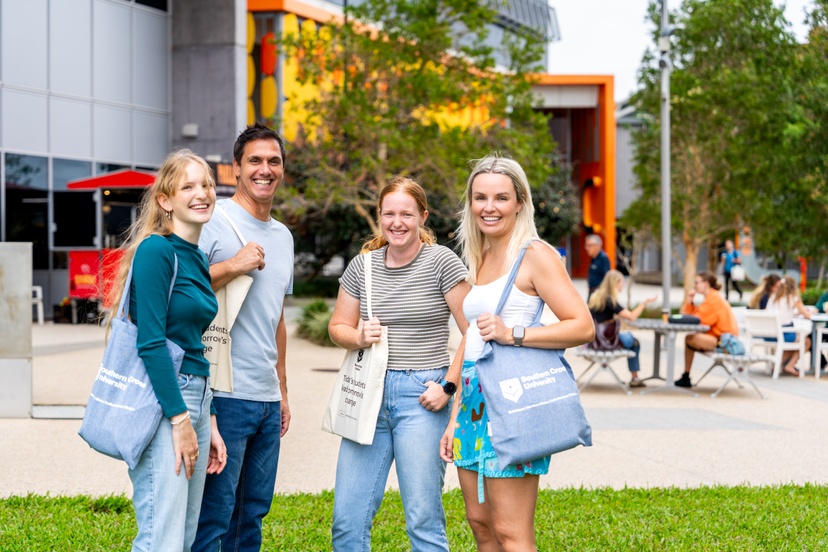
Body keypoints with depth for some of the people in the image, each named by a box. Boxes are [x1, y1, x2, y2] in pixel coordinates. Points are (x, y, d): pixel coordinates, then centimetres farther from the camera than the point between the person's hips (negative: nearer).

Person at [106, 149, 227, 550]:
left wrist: (208, 422, 18)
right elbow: (151, 342, -17)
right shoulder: (156, 250, -11)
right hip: (159, 401, -9)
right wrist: (180, 419, -17)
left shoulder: (197, 259, 16)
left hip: (193, 399, 9)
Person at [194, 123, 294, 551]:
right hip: (225, 395, -7)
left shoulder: (282, 236, 17)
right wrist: (233, 266, -21)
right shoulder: (213, 222, -6)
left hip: (268, 399, 8)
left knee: (253, 513, 12)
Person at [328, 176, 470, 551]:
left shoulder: (442, 262, -5)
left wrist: (449, 386, -12)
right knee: (347, 520, 4)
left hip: (421, 396, -4)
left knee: (423, 520, -2)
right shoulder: (363, 265, 8)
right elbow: (337, 326, 17)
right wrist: (358, 337, -5)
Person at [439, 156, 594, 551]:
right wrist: (455, 419, 19)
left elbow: (583, 326, -13)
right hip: (475, 400, 8)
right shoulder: (480, 259, 17)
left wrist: (513, 334, -21)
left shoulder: (535, 255, -6)